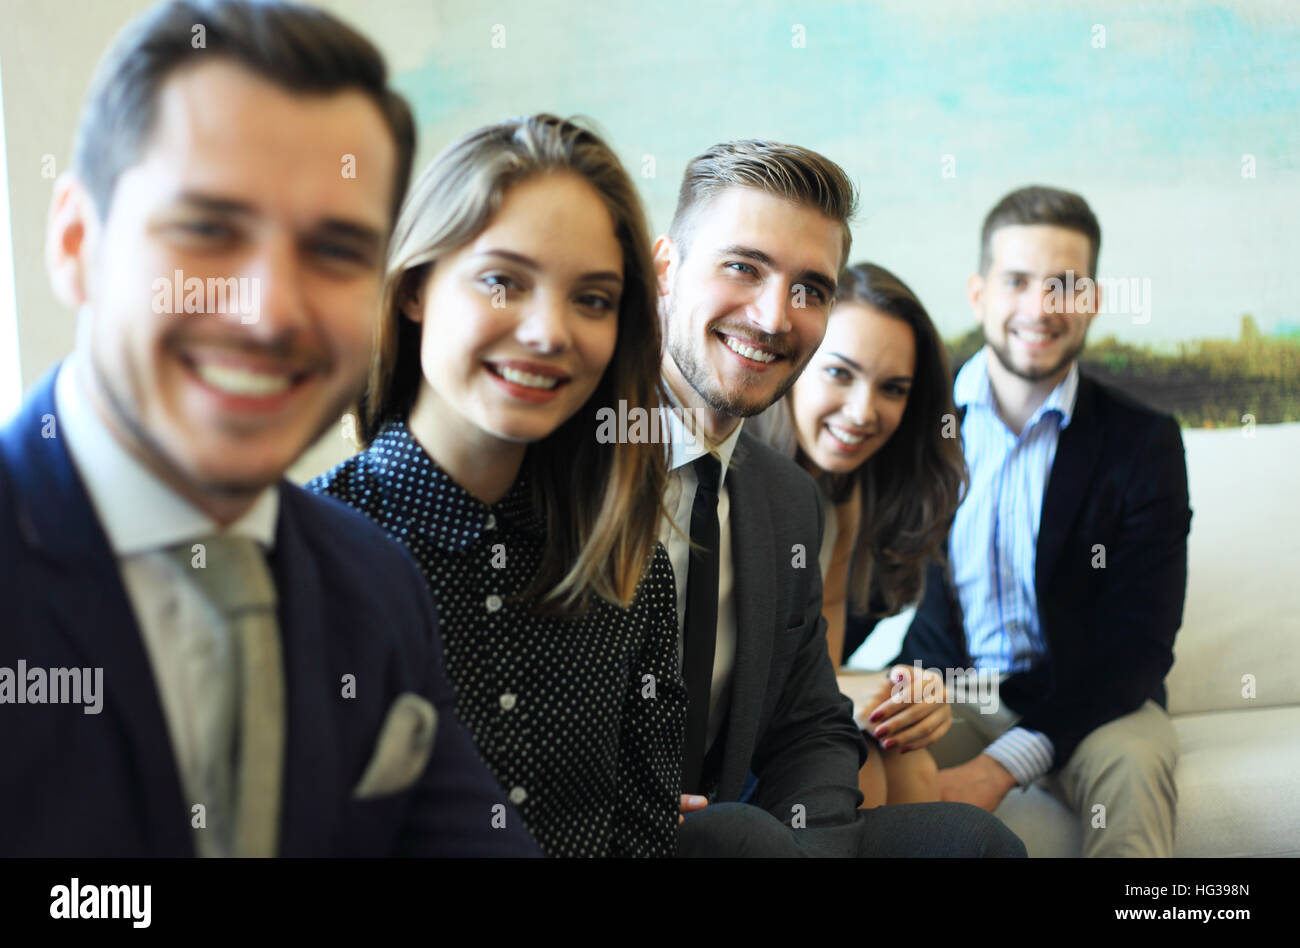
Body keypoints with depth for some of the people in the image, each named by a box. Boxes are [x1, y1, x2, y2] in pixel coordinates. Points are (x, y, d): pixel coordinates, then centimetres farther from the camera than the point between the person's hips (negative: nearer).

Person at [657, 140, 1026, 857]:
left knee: (969, 837, -11)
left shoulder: (793, 501, 10)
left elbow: (813, 732, 12)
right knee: (736, 833, -33)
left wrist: (807, 832, -10)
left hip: (718, 837, 6)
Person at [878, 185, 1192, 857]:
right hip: (939, 689, 1)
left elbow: (1140, 644, -9)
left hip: (1083, 700, 0)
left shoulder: (1145, 443, -4)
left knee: (1136, 764, -33)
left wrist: (1004, 765, -22)